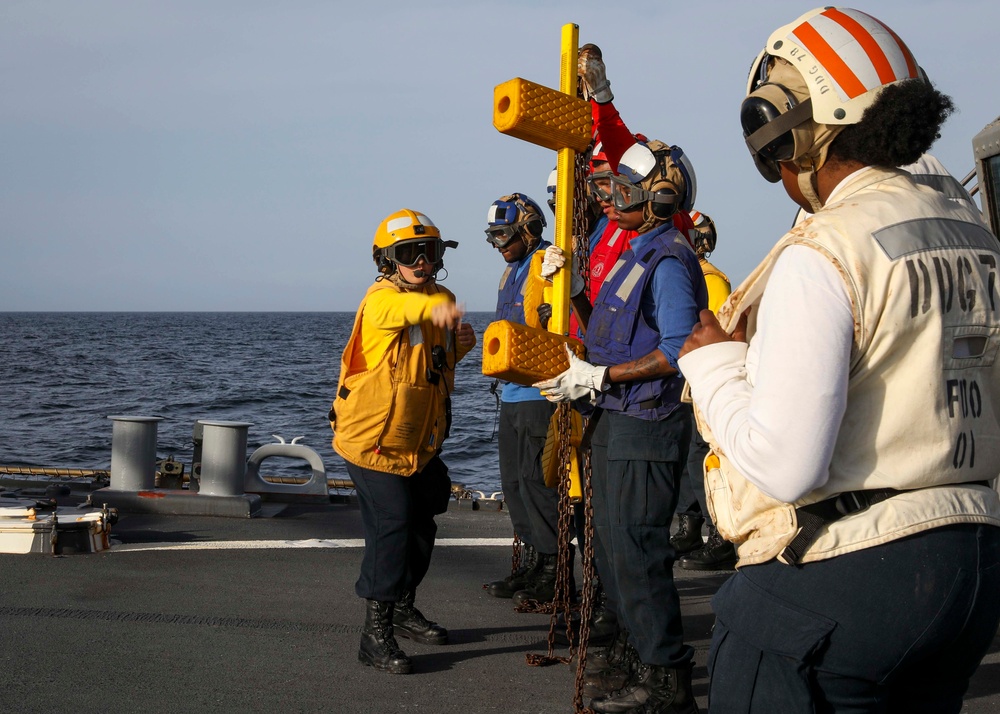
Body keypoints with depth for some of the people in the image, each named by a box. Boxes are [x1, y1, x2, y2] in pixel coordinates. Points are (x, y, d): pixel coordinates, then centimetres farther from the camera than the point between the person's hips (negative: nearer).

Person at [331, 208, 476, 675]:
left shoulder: (442, 300, 7)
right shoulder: (381, 300, -17)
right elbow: (402, 310, -43)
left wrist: (460, 345, -2)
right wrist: (434, 307, -65)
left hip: (420, 442, 8)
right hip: (372, 439, -8)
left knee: (420, 528, 18)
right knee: (391, 527, -15)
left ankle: (403, 609, 38)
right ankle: (376, 633, -7)